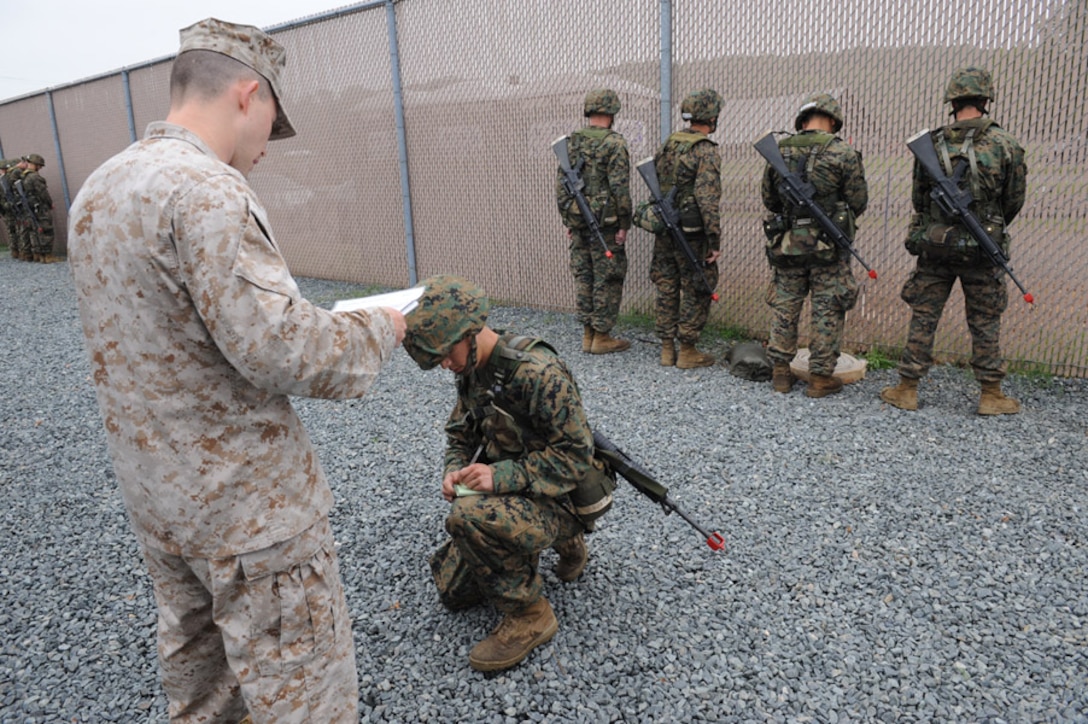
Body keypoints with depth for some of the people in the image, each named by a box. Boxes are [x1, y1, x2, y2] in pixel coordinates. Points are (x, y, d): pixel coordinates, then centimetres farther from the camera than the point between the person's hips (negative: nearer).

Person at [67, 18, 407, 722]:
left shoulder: (97, 189, 7)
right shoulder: (207, 190, -23)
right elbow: (279, 348, -29)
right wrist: (380, 329, -12)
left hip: (152, 487, 9)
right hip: (246, 501, -9)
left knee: (196, 655, 28)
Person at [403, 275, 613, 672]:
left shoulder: (539, 372, -27)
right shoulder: (472, 370, 0)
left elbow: (575, 454, -25)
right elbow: (460, 434, 12)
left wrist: (501, 475, -33)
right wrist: (454, 469, -11)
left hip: (558, 501, -9)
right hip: (507, 494, 9)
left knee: (468, 517, -36)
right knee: (452, 588, 14)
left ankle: (529, 615, -14)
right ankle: (563, 542, 26)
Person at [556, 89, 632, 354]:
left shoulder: (571, 142, 8)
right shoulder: (614, 144, -11)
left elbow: (561, 183, 9)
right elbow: (620, 188, -15)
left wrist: (567, 220, 15)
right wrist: (624, 225, -10)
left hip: (578, 223, 6)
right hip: (605, 223, -6)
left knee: (583, 277, 11)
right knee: (608, 279, 2)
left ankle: (588, 334, 18)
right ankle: (601, 337, 7)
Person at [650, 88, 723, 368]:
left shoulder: (667, 145, 9)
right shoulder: (706, 152, -14)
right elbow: (708, 200, -20)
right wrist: (715, 241, -17)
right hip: (691, 234, -7)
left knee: (666, 289, 12)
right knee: (696, 292, 4)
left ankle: (666, 349, 18)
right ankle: (687, 351, 9)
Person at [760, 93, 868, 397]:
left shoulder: (779, 151, 2)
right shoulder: (843, 152, -8)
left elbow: (768, 199, 11)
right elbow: (859, 202, -2)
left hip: (787, 243, 3)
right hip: (829, 246, -3)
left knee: (785, 307, 13)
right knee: (827, 312, 6)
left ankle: (780, 372, 18)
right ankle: (821, 376, 11)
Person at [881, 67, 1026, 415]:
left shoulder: (931, 144, -4)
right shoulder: (1005, 144, -6)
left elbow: (918, 199, 4)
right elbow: (1015, 200, 3)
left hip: (935, 245, 1)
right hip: (982, 249, 0)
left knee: (923, 317, 7)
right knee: (985, 322, 10)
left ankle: (907, 389, 11)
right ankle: (991, 394, 17)